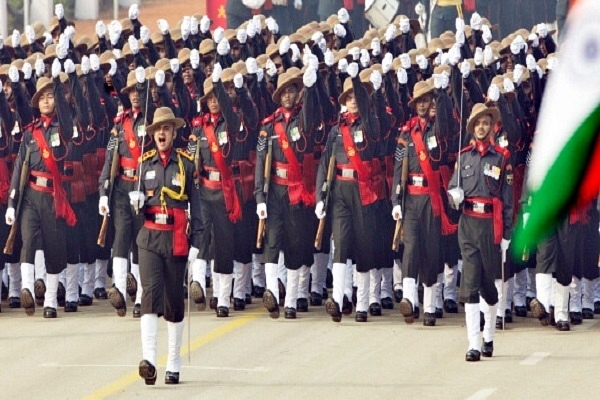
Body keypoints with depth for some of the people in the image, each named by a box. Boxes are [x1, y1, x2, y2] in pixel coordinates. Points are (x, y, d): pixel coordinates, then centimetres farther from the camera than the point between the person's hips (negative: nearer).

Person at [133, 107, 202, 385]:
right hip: (149, 238, 1)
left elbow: (195, 205, 4)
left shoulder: (187, 164, 3)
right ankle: (148, 360, -25)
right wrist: (137, 202, -8)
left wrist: (195, 242, -1)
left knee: (174, 301, 6)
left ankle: (174, 365, 16)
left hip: (176, 241, -1)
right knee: (150, 295, -14)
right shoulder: (145, 163, 8)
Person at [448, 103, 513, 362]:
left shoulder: (501, 158, 2)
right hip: (468, 224, 1)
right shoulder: (464, 156, 9)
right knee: (470, 284, -7)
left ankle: (489, 337, 28)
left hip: (491, 225, -1)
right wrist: (454, 196, -10)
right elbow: (453, 190, 15)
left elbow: (508, 198, 3)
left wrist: (506, 236, 0)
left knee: (490, 283, 9)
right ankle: (474, 344, -10)